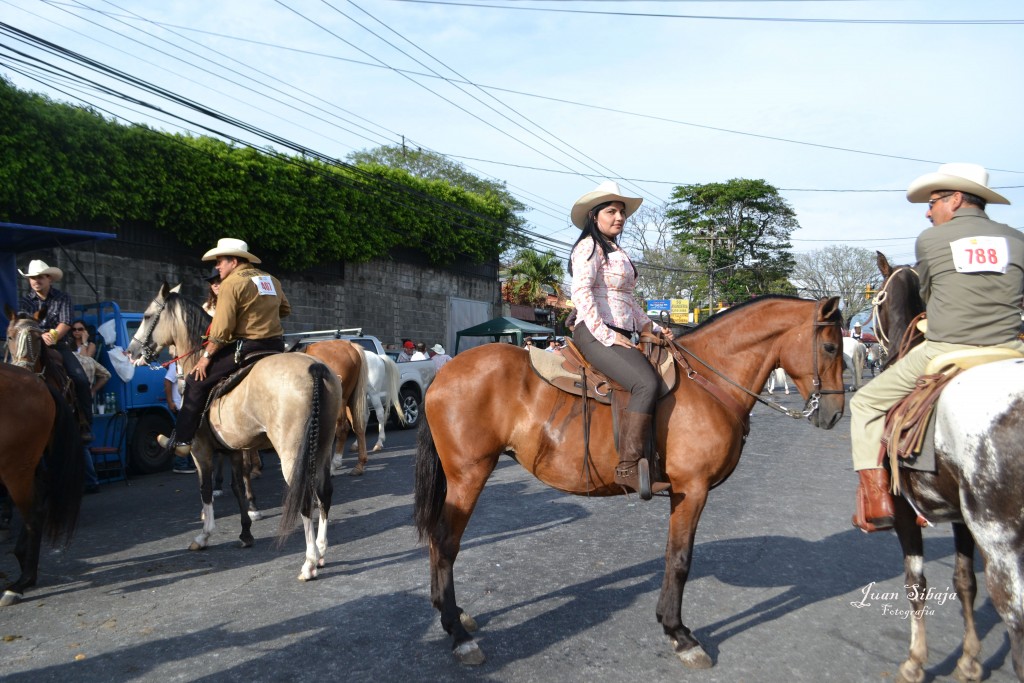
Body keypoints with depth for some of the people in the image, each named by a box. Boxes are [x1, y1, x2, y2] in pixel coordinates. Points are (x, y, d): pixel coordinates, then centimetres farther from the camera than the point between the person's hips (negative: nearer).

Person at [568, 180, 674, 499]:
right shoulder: (589, 247, -4)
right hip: (595, 334, -10)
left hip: (619, 336, 10)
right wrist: (606, 335, -20)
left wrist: (653, 328, 16)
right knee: (647, 382, -28)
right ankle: (628, 467, -27)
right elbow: (582, 292, -16)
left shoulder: (618, 253, 25)